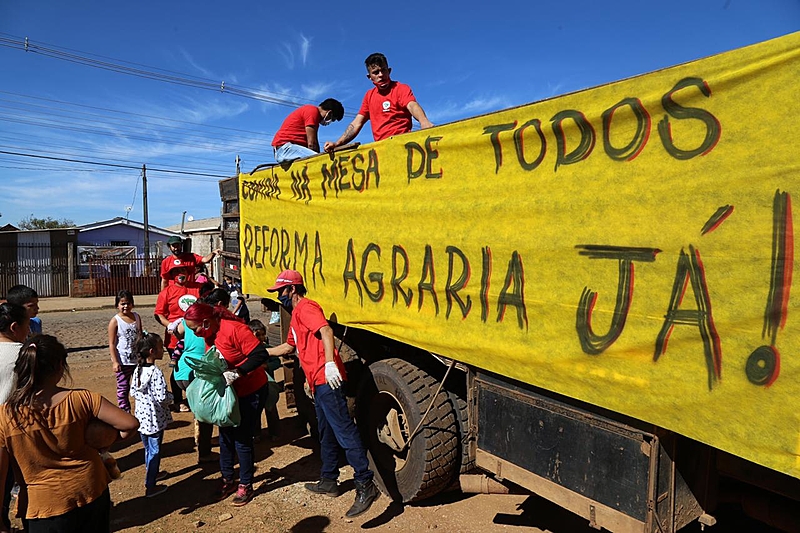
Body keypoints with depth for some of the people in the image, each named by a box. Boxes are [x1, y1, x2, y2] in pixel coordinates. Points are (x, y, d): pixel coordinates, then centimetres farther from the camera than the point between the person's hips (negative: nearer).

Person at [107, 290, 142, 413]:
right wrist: (115, 361, -15)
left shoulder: (136, 317, 4)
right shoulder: (115, 321, -9)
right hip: (123, 361, -4)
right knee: (123, 387, 3)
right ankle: (124, 411, 13)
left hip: (137, 359, 4)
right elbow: (111, 343, -9)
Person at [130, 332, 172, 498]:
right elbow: (162, 398, -26)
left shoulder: (138, 370, -1)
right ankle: (150, 487, 15)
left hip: (142, 416, 8)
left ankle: (152, 473, 43)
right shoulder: (156, 373, -25)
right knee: (154, 451, 6)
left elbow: (134, 393, 8)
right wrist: (171, 397, -7)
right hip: (155, 418, -7)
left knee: (148, 448, 24)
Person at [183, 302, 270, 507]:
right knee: (225, 436, 15)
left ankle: (246, 485, 19)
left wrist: (236, 373, -35)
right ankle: (227, 479, 33)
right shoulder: (209, 335, 0)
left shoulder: (234, 329, -28)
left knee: (242, 439, 0)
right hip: (227, 392, 8)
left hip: (250, 391, -8)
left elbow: (260, 354, -32)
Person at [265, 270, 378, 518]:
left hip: (327, 379, -11)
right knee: (327, 433, 18)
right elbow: (289, 346, 37)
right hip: (319, 382, 11)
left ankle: (365, 484, -13)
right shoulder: (296, 315, 25)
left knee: (343, 429, -13)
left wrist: (330, 362, -36)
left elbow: (326, 331, -25)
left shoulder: (305, 307, -7)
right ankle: (329, 481, 31)